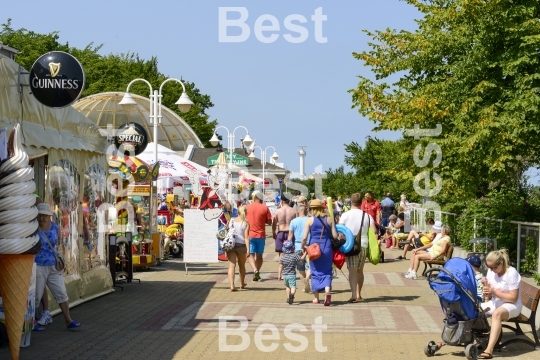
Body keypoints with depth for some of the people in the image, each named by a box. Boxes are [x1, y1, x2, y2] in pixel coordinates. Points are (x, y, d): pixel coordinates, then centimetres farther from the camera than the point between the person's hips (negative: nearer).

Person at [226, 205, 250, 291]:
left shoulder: (231, 221, 5)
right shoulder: (246, 223, -3)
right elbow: (246, 237, -11)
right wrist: (248, 249, -13)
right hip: (241, 245, -1)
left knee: (232, 265, -4)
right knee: (242, 265, 20)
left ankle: (232, 285, -20)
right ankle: (242, 284, 37)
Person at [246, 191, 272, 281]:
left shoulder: (247, 207, -1)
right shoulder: (265, 208, -3)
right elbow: (269, 222, -2)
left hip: (250, 235, -1)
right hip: (261, 235, 1)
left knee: (250, 254, 2)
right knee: (259, 255, 14)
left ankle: (255, 270, -21)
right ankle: (257, 273, 15)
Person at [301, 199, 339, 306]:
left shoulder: (310, 220, -4)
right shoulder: (329, 219, 1)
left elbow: (304, 237, -7)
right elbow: (335, 236, -2)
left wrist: (303, 247, 8)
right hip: (327, 248, 1)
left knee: (315, 272, 12)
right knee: (327, 271, 8)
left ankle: (316, 298, 16)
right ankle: (327, 291, -18)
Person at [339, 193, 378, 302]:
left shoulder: (345, 215, -3)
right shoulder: (367, 215, 5)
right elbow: (374, 231, -3)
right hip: (363, 245, 3)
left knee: (352, 270, -7)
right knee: (360, 270, 17)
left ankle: (354, 294, -21)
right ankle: (358, 294, 25)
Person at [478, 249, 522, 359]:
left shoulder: (512, 273, -17)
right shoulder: (491, 271, 2)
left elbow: (513, 298, -20)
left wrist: (494, 292, -26)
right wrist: (487, 291, -14)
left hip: (511, 305, -8)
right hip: (495, 303, 8)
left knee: (497, 313, -39)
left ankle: (489, 350, -47)